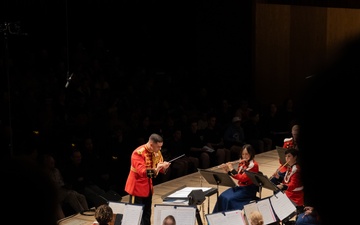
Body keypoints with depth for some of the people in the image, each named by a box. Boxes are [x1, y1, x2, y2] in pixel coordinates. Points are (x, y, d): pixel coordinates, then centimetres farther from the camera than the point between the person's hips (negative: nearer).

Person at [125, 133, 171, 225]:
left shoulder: (157, 152, 1)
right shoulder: (138, 153, -23)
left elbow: (159, 168, 8)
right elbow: (141, 171, -30)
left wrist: (163, 167, -15)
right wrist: (155, 170, -42)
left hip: (148, 187, 7)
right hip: (137, 187, -7)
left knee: (147, 213, 13)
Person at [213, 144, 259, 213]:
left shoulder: (254, 165, -15)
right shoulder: (242, 163, 7)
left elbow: (243, 178, -24)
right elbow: (236, 175, 12)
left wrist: (232, 169, -22)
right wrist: (227, 170, -3)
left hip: (248, 189, -7)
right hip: (239, 186, 7)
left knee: (229, 199, -26)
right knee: (222, 197, -12)